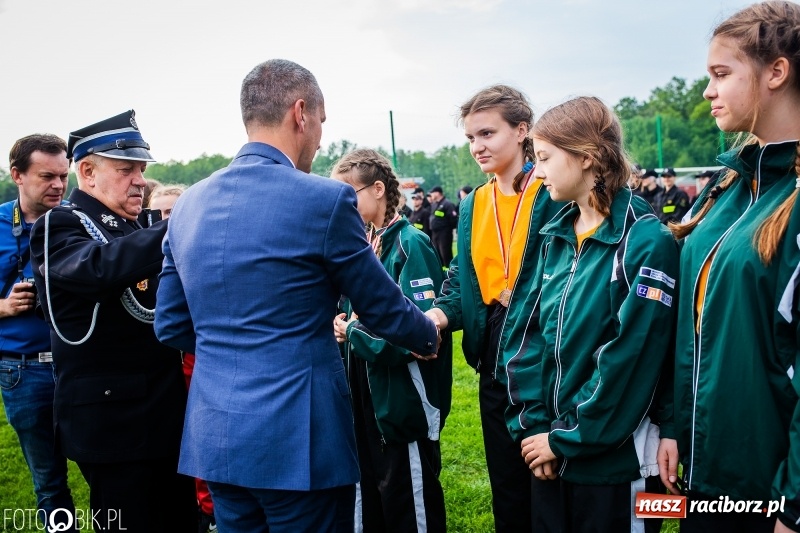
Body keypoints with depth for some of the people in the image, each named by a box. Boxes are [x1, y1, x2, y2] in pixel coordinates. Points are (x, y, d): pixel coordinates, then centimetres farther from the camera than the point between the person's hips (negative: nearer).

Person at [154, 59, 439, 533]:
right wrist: (428, 337, 18)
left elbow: (171, 327, 10)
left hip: (213, 437, 6)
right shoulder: (324, 199, -14)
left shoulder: (189, 204, 4)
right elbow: (383, 308, -3)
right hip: (298, 440, -6)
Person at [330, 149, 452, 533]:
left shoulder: (410, 244, -16)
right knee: (368, 495, 19)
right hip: (366, 399, 8)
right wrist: (343, 324, -4)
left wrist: (355, 331, -15)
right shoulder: (363, 243, 9)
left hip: (405, 402, -8)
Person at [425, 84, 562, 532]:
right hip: (494, 364, 6)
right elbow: (463, 279, 9)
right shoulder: (472, 206, 10)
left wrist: (520, 302, -21)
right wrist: (440, 314, -9)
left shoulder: (555, 193, -10)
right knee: (508, 488, 18)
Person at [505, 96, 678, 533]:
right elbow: (530, 333, 4)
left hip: (615, 460, -6)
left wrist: (565, 439, -14)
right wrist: (532, 424, -5)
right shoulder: (557, 237, 6)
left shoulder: (646, 242, -15)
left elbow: (628, 360, -19)